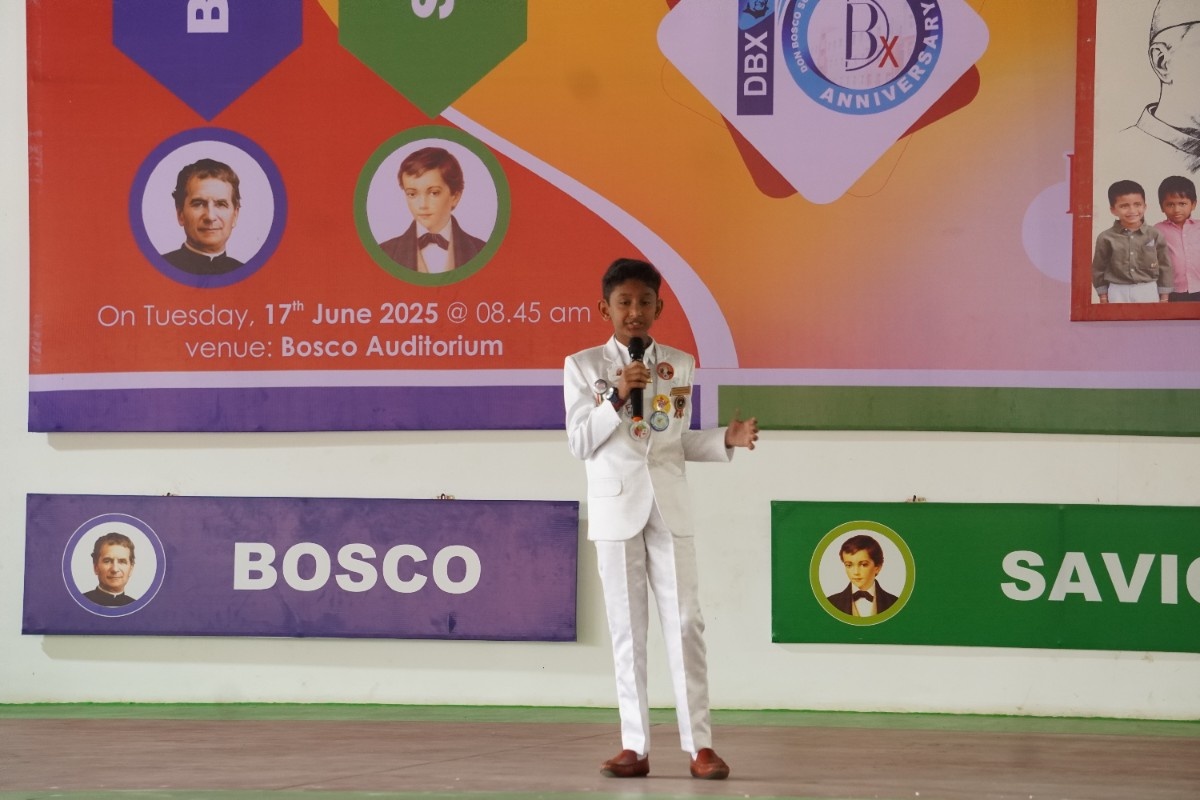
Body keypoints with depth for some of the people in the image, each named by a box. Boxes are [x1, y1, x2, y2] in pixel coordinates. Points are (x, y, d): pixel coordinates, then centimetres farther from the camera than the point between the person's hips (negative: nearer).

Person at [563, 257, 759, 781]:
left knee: (684, 621, -4)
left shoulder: (679, 365, 7)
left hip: (669, 503, 1)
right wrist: (617, 397, -16)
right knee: (627, 627, 1)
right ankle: (635, 746, 5)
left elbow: (680, 442, 13)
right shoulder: (583, 366, 0)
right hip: (615, 506, -1)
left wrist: (727, 440, -4)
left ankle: (699, 744, -3)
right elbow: (580, 444, -4)